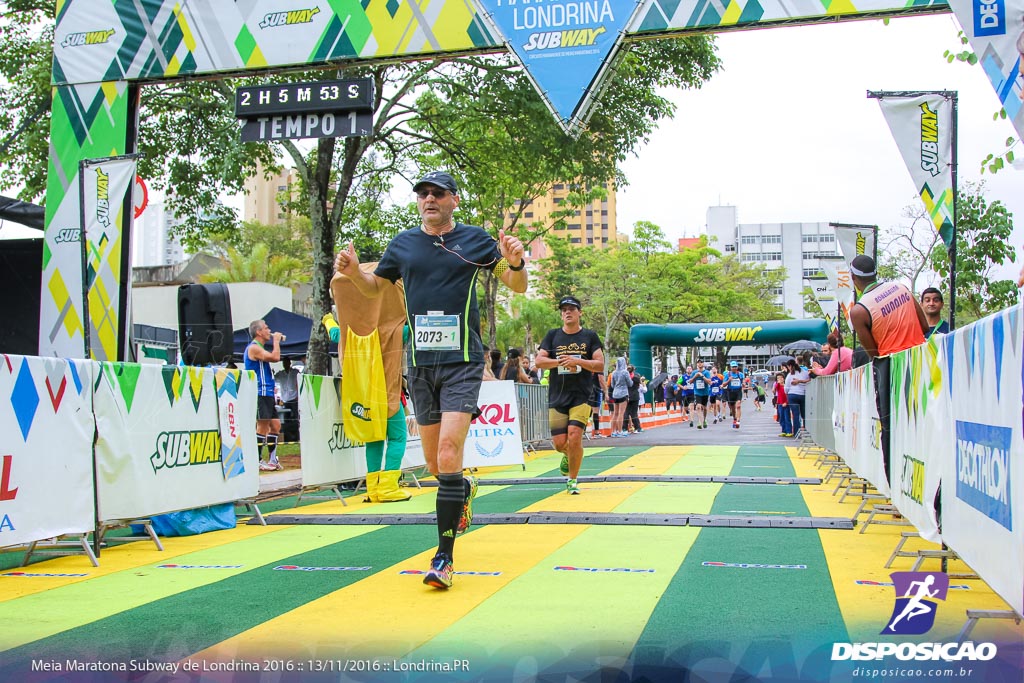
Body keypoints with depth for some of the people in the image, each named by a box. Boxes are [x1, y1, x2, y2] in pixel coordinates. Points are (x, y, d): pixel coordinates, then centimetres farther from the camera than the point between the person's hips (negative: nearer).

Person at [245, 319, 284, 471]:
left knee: (275, 424, 11)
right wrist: (276, 341, -9)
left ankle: (272, 459, 17)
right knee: (263, 426, -9)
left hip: (267, 393, 10)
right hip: (259, 393, -10)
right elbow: (275, 357, -20)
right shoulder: (253, 348, -11)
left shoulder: (259, 348, 21)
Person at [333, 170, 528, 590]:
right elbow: (375, 287, 23)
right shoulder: (403, 244, 10)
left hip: (463, 362, -4)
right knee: (434, 462, 10)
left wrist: (516, 263, -19)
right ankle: (464, 491, 44)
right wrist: (353, 272, 1)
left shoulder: (475, 239, 2)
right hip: (420, 363, 4)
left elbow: (517, 286, 3)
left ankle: (444, 557, -11)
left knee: (449, 453, -16)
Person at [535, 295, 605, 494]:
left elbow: (600, 365, -1)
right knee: (559, 442, 0)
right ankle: (568, 456, 38)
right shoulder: (552, 335, 10)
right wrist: (561, 361, -13)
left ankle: (572, 480, 1)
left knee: (574, 436, -17)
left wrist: (577, 361, -15)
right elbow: (539, 361, 1)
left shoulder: (590, 336, 6)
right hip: (557, 396, 2)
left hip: (582, 396, -2)